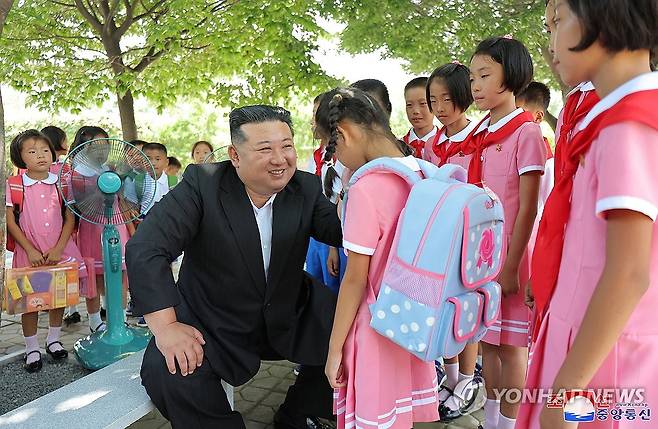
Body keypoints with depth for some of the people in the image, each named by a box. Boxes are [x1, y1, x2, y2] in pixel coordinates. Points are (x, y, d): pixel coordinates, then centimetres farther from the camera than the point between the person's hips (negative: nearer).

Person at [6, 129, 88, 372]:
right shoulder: (14, 185, -4)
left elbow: (70, 219, 0)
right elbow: (10, 222, -5)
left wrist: (58, 249, -9)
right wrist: (30, 250, -11)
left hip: (60, 249, 2)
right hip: (29, 252, -2)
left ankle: (53, 340, 31)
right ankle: (31, 349, 20)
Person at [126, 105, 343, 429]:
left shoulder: (307, 188, -6)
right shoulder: (202, 182, -16)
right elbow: (145, 248, -22)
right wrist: (165, 326, -28)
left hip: (288, 316, 4)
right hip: (211, 324, -3)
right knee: (167, 370, -27)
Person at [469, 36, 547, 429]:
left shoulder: (526, 132, -11)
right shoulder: (482, 135, 10)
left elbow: (528, 208, -13)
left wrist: (510, 266, -14)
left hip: (510, 256, -7)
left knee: (511, 345, 5)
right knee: (489, 341, 15)